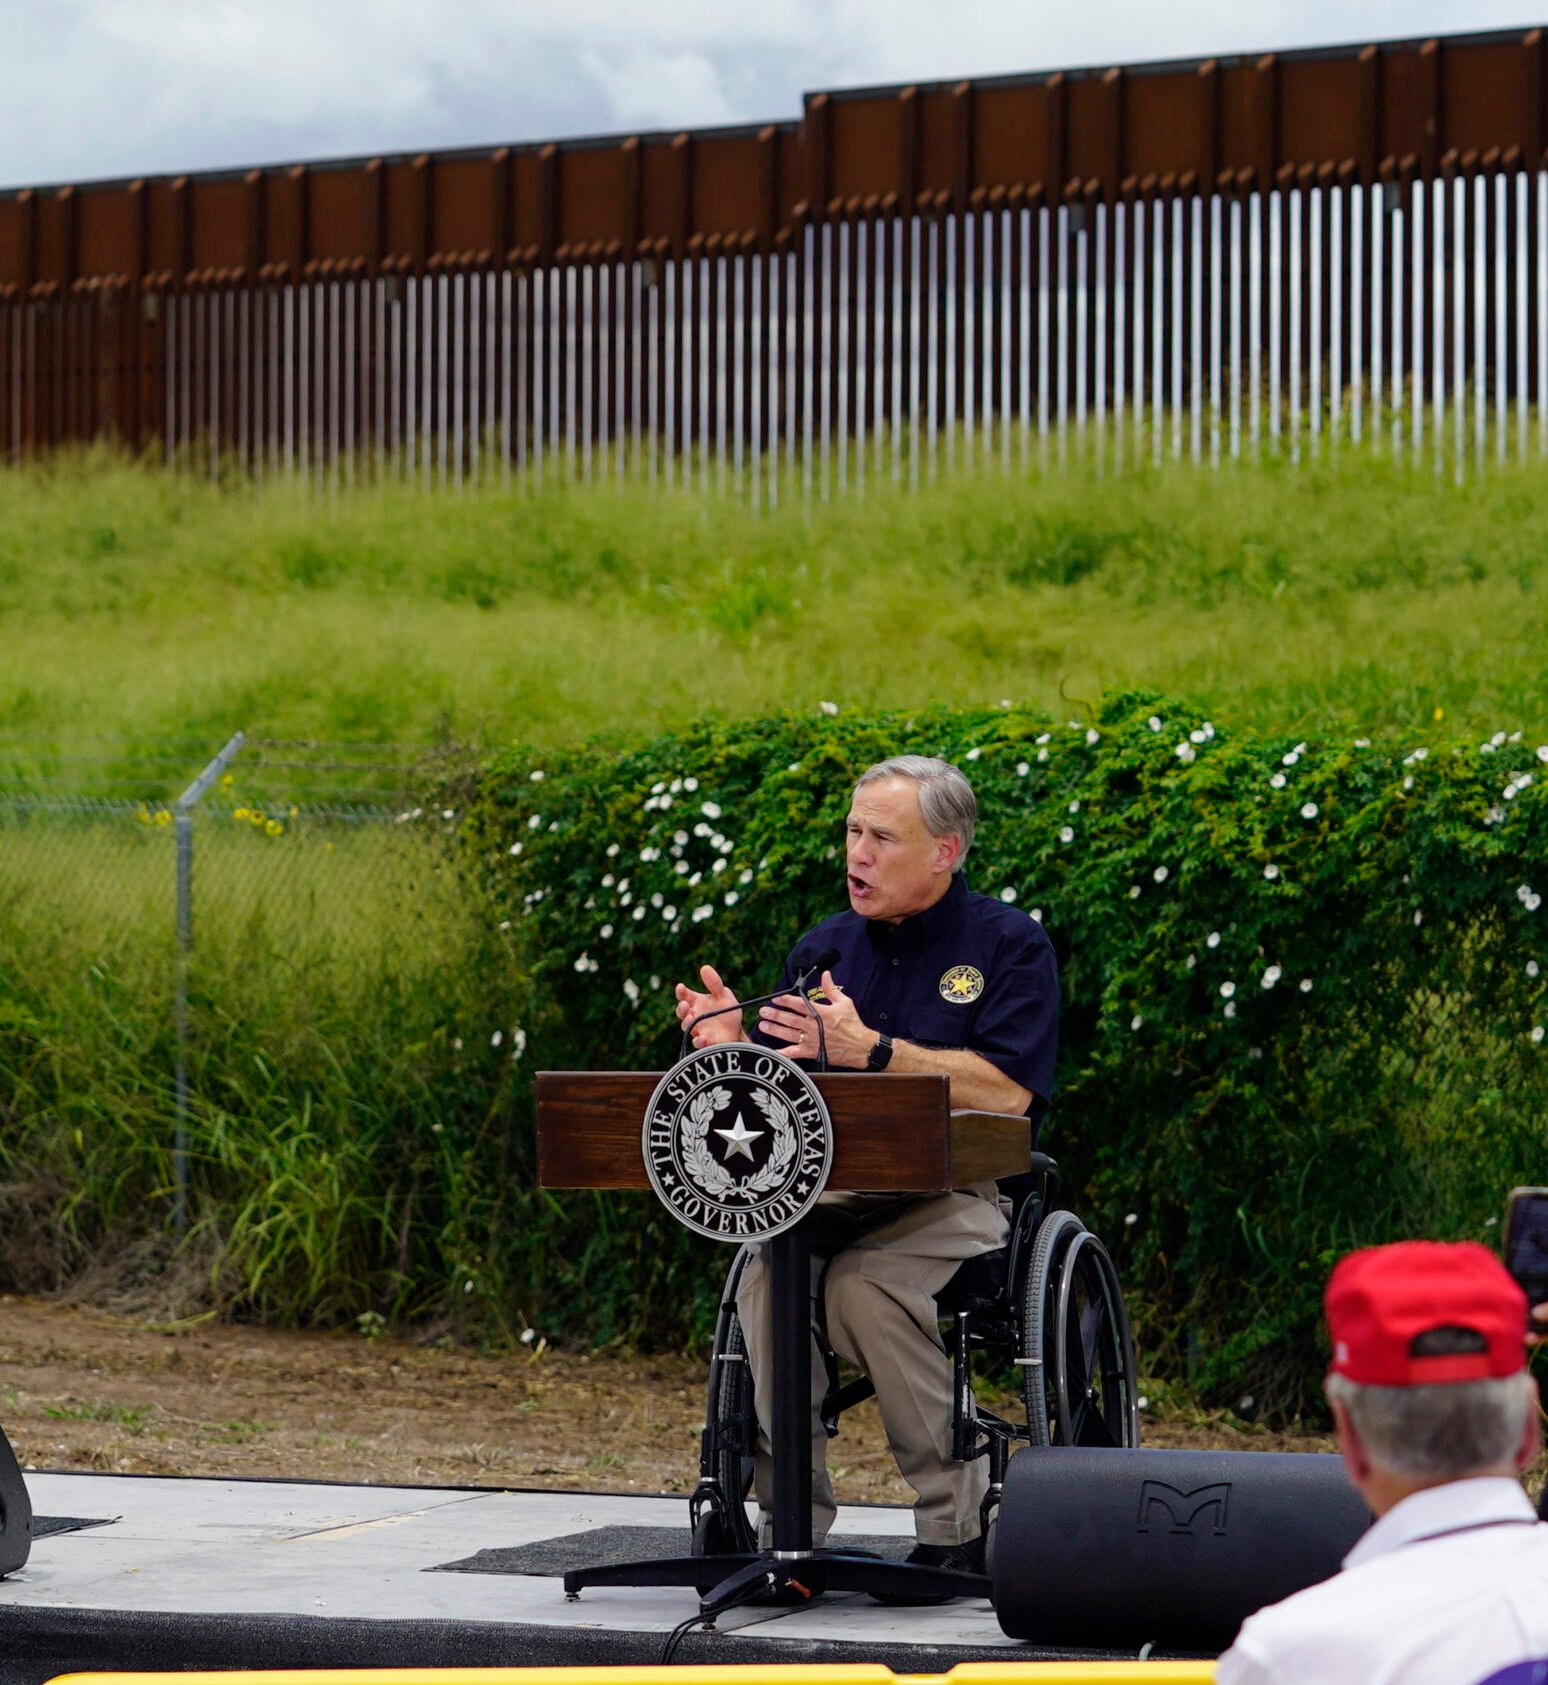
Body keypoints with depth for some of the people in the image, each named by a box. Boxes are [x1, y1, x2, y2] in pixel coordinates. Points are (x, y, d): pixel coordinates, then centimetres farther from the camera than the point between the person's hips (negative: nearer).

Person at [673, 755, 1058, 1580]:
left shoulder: (1009, 945, 0)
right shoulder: (823, 948, 15)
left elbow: (1008, 1091, -13)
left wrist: (870, 1049, -19)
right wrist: (734, 1052, -9)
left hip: (956, 1195, -4)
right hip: (823, 1193, 4)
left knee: (867, 1286, -34)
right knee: (764, 1275, -28)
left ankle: (957, 1526, -21)